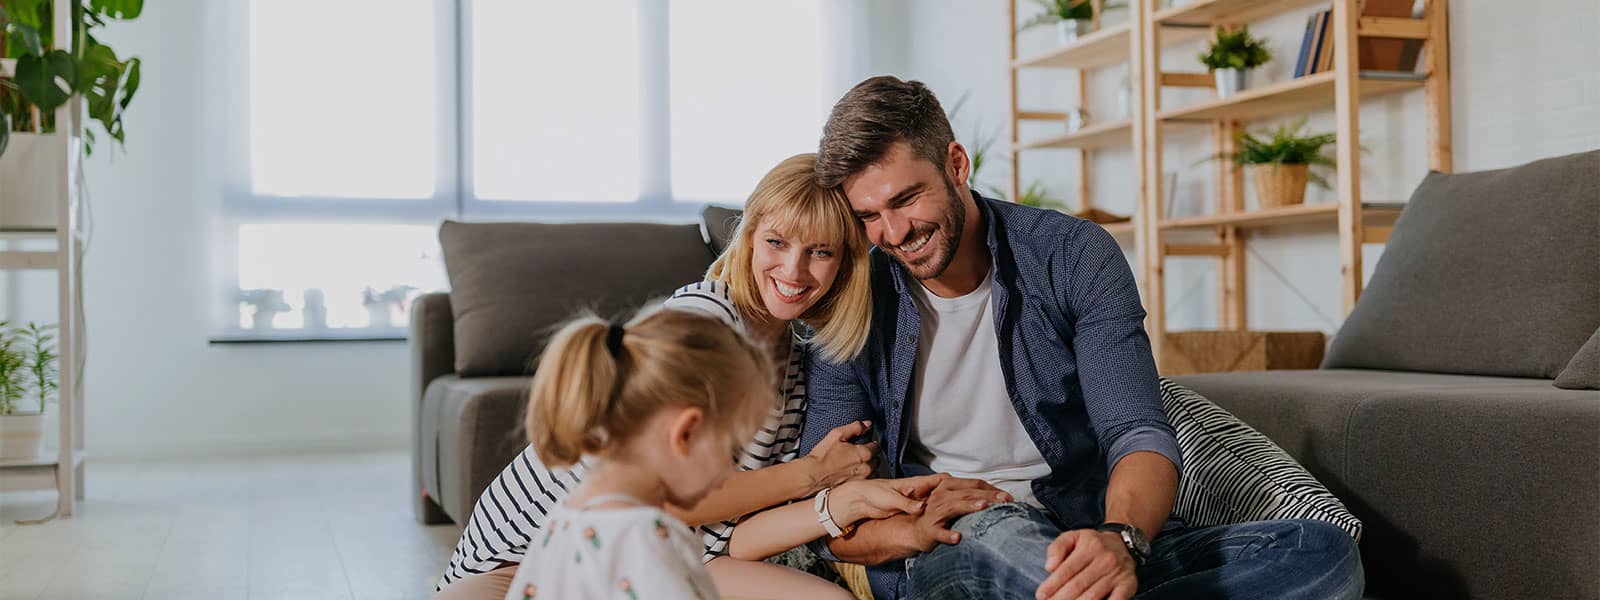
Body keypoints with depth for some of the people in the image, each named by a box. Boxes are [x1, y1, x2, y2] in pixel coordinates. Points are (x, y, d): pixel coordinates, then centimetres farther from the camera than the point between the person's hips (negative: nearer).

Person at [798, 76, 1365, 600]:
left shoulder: (1074, 256, -3)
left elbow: (1138, 435, -12)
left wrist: (1120, 538, -35)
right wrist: (908, 530, -24)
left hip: (1088, 549, 3)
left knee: (1323, 553, -23)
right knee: (995, 529, -40)